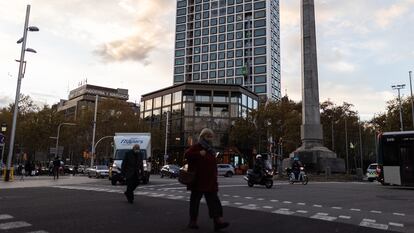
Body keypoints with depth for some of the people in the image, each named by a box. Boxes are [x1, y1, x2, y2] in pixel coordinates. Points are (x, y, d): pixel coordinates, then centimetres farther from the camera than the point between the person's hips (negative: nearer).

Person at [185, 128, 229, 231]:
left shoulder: (210, 150, 16)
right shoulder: (196, 147, -5)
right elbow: (187, 154, -23)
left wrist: (215, 178, 18)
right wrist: (199, 154, -29)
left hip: (210, 182, 6)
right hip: (198, 181, -6)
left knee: (213, 201, -2)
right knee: (195, 200, 6)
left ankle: (218, 221, -7)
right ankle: (193, 221, 18)